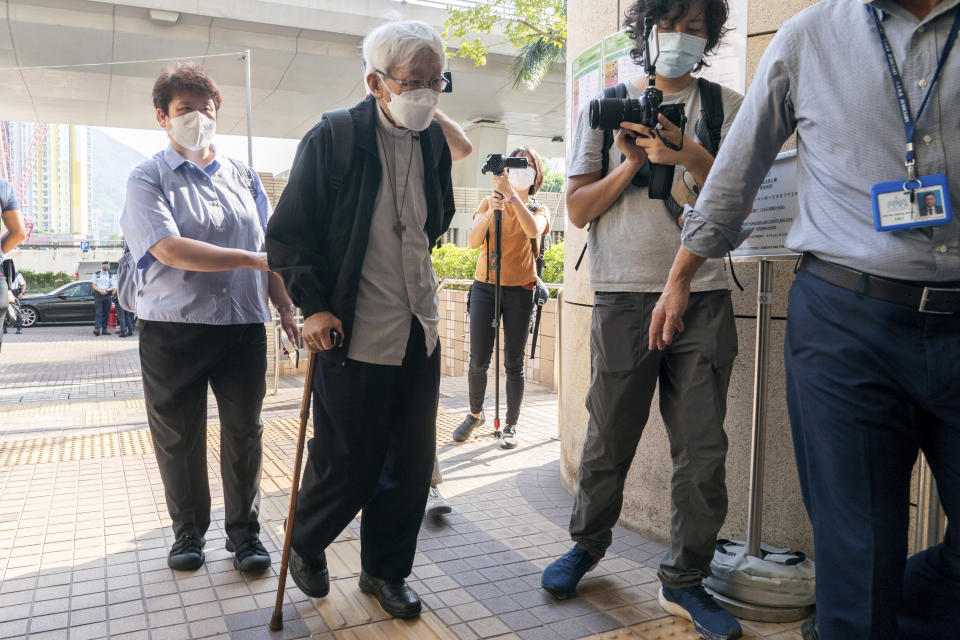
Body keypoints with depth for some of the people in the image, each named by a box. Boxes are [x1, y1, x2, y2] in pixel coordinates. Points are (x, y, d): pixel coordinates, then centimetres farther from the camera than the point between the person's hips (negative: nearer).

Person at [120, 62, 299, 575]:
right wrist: (250, 259, -19)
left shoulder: (242, 177, 12)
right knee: (179, 437, 9)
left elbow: (267, 249, 13)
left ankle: (244, 531, 22)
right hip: (174, 327, -2)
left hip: (244, 324, 3)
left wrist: (286, 307, 6)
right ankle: (188, 530, 28)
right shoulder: (148, 179, 0)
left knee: (244, 432, 7)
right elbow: (169, 249, -17)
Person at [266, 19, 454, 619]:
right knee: (346, 465, 6)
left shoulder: (435, 142, 7)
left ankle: (385, 569, 32)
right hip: (353, 335, -5)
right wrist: (314, 304, -13)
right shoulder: (332, 138, -10)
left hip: (419, 333, 6)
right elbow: (288, 233, -7)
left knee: (412, 463, 11)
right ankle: (306, 546, 37)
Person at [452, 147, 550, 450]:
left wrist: (511, 194, -23)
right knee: (478, 361, -1)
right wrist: (490, 212, -21)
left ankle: (511, 425, 12)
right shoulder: (488, 202, 9)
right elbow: (473, 242, -7)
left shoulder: (539, 210, 7)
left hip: (520, 291, -1)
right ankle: (475, 414, 23)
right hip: (485, 286, 1)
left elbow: (533, 230, -19)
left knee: (513, 363, -1)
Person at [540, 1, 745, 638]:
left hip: (704, 296, 1)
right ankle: (587, 544, 30)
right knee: (609, 439, 6)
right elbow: (578, 208, 6)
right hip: (625, 297, -1)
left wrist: (689, 156, -11)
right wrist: (632, 163, -7)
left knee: (703, 448, 2)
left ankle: (685, 580, 18)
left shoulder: (726, 105, 12)